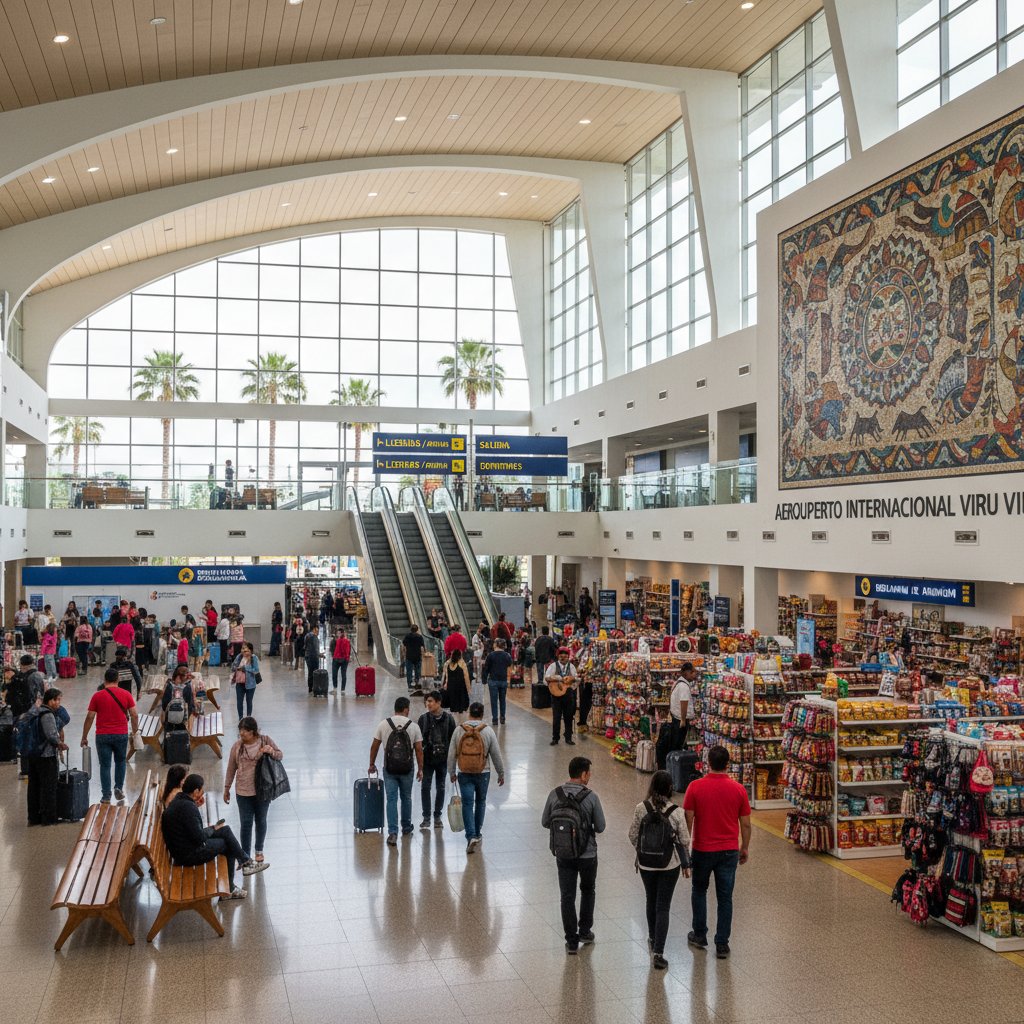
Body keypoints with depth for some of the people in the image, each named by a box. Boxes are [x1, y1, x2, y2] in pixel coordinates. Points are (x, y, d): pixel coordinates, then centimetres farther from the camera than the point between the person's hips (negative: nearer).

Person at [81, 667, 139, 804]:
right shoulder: (126, 695, -1)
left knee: (105, 765, 6)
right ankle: (119, 788, 15)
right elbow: (134, 715, -2)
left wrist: (84, 737, 4)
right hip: (121, 734, 1)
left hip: (103, 736, -1)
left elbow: (90, 717, -3)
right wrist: (135, 731, 11)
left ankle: (106, 796, 6)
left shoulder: (97, 696, -3)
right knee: (121, 761, 22)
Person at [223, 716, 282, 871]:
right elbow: (231, 768, 3)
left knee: (261, 821, 16)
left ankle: (259, 852, 36)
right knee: (246, 824, 1)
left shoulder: (265, 740, -8)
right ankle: (246, 859, 8)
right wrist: (227, 788, 7)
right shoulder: (237, 745, -6)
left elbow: (280, 755, 0)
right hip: (243, 791, 0)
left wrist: (271, 752, -22)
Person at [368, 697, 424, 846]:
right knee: (406, 798, 19)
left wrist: (372, 764, 14)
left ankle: (393, 833, -6)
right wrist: (420, 769, 5)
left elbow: (374, 746, 1)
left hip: (389, 768, 0)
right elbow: (419, 750, -4)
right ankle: (406, 828, 32)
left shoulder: (384, 724, -3)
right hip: (407, 769, 0)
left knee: (391, 800, 2)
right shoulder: (413, 726, -5)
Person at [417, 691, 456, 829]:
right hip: (427, 759, 0)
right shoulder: (424, 718, -2)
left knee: (441, 788, 9)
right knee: (425, 787, -2)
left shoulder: (448, 718, -4)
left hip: (443, 759, 0)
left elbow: (453, 739, 1)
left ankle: (437, 816, 20)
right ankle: (426, 817, 7)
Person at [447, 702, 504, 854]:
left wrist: (452, 772, 13)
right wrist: (501, 774, 8)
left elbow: (451, 754, 1)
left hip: (464, 774, 0)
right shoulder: (488, 731, -8)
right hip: (483, 773, 0)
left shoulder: (459, 730, -5)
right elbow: (496, 755, -3)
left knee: (467, 804, 1)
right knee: (480, 802, 18)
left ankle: (471, 836, -11)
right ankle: (477, 834, 27)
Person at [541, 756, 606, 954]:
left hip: (563, 855, 2)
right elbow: (600, 827, -8)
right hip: (587, 855, -2)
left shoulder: (555, 794, -9)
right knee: (588, 891, 23)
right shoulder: (591, 797, -17)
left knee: (567, 896, 11)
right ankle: (585, 931, 31)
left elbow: (545, 822, 1)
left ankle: (572, 941, 15)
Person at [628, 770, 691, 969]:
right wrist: (686, 864, 6)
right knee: (663, 906, 5)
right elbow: (684, 841, -8)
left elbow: (633, 835, -2)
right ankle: (658, 951, -1)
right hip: (670, 866, -2)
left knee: (651, 901, 23)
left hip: (646, 864, 2)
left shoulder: (641, 808, -11)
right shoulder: (676, 812, -15)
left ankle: (653, 939, 41)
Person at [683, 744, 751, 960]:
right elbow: (745, 824, -1)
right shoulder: (738, 789, -7)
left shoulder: (695, 787, -12)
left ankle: (699, 935, 26)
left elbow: (688, 820, -8)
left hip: (702, 849, -1)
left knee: (699, 891, 20)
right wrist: (745, 848, 13)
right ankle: (722, 944, 11)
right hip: (729, 851, 1)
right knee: (725, 897, 9)